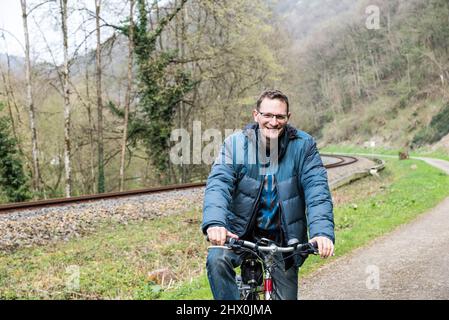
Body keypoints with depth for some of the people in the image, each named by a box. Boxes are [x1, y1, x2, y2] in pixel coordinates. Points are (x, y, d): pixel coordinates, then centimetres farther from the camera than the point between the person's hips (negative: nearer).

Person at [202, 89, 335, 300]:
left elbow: (317, 189, -17)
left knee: (286, 296, 5)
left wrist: (322, 231, -34)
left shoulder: (303, 146, -7)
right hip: (242, 233, -1)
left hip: (284, 239, 1)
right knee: (217, 259, -30)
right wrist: (215, 222, -41)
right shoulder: (235, 144, -8)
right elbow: (218, 184, -21)